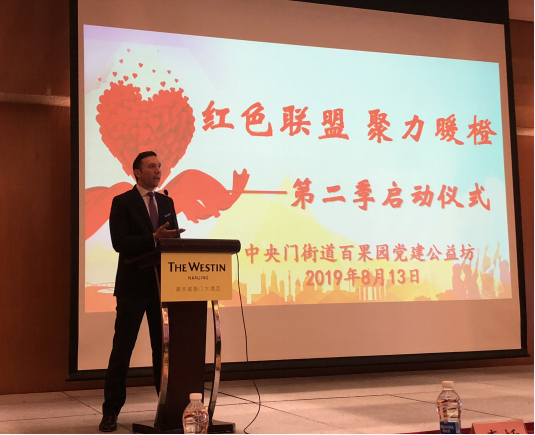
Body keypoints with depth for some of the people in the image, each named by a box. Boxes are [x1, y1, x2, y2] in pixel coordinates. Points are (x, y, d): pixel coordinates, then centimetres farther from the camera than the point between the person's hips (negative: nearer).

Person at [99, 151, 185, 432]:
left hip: (162, 284, 5)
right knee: (122, 348, 0)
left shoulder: (166, 202, 13)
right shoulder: (122, 203, -4)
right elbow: (119, 242, -15)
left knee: (164, 346, 10)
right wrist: (154, 238, -25)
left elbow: (174, 238, 13)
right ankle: (111, 411, 8)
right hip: (133, 285, -5)